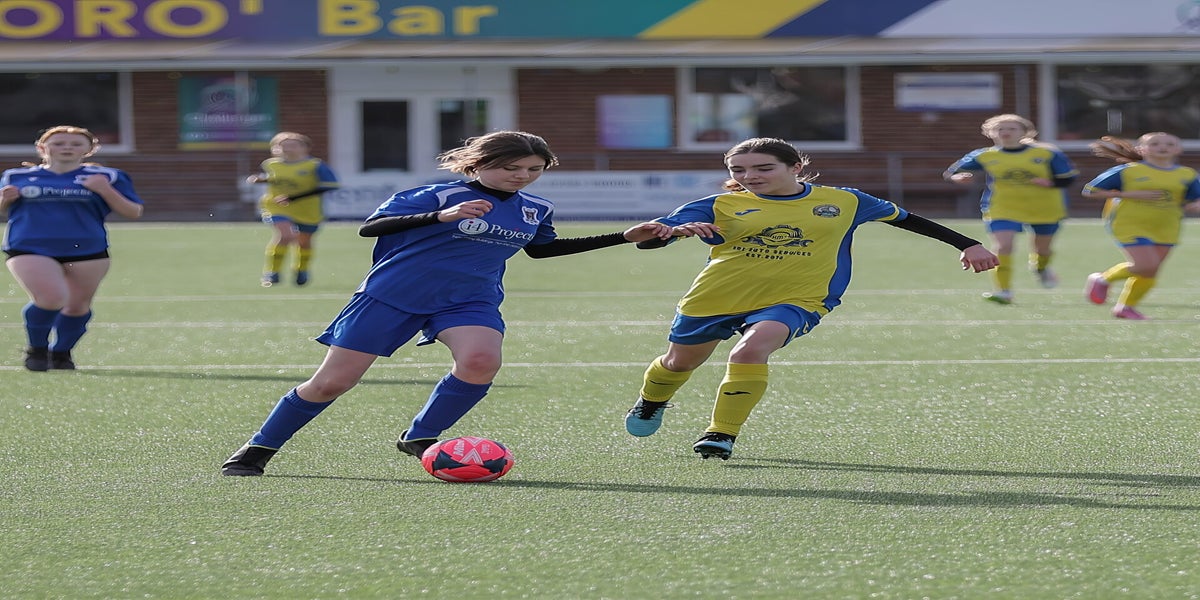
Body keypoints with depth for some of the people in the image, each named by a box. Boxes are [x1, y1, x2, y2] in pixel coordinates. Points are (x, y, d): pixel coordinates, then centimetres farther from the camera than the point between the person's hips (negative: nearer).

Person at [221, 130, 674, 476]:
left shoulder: (535, 210, 7)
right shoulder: (441, 196, -12)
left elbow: (540, 248, 28)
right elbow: (369, 228, -19)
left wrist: (625, 238, 22)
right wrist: (441, 217, -32)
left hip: (470, 301, 4)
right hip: (392, 295, -4)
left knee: (481, 360, -29)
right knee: (332, 382, -5)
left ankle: (419, 439, -10)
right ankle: (257, 450, 12)